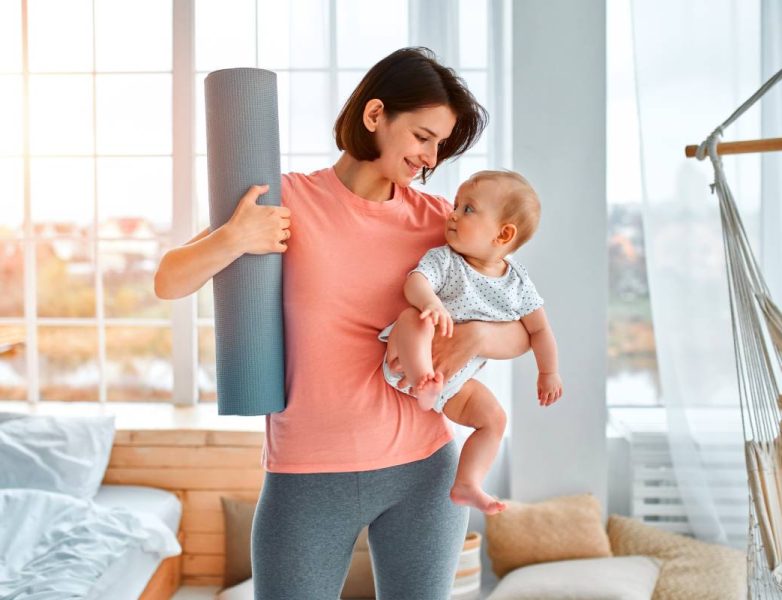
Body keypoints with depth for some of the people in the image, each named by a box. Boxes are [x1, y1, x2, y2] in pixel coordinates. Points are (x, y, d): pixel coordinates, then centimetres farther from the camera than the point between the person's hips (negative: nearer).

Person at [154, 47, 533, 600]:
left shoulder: (439, 220, 1)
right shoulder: (287, 201, -4)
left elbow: (521, 336, 2)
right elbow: (169, 283, -4)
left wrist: (476, 336, -20)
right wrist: (232, 239, -23)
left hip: (424, 470, 2)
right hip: (308, 476, -2)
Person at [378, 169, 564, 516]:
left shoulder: (518, 285, -1)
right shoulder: (444, 259, -9)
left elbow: (538, 329, 9)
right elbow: (414, 282, -27)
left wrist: (548, 374, 15)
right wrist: (431, 302, -49)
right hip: (408, 361, -4)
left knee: (494, 417, -4)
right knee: (414, 317, -32)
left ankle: (466, 485, -3)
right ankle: (422, 383, -51)